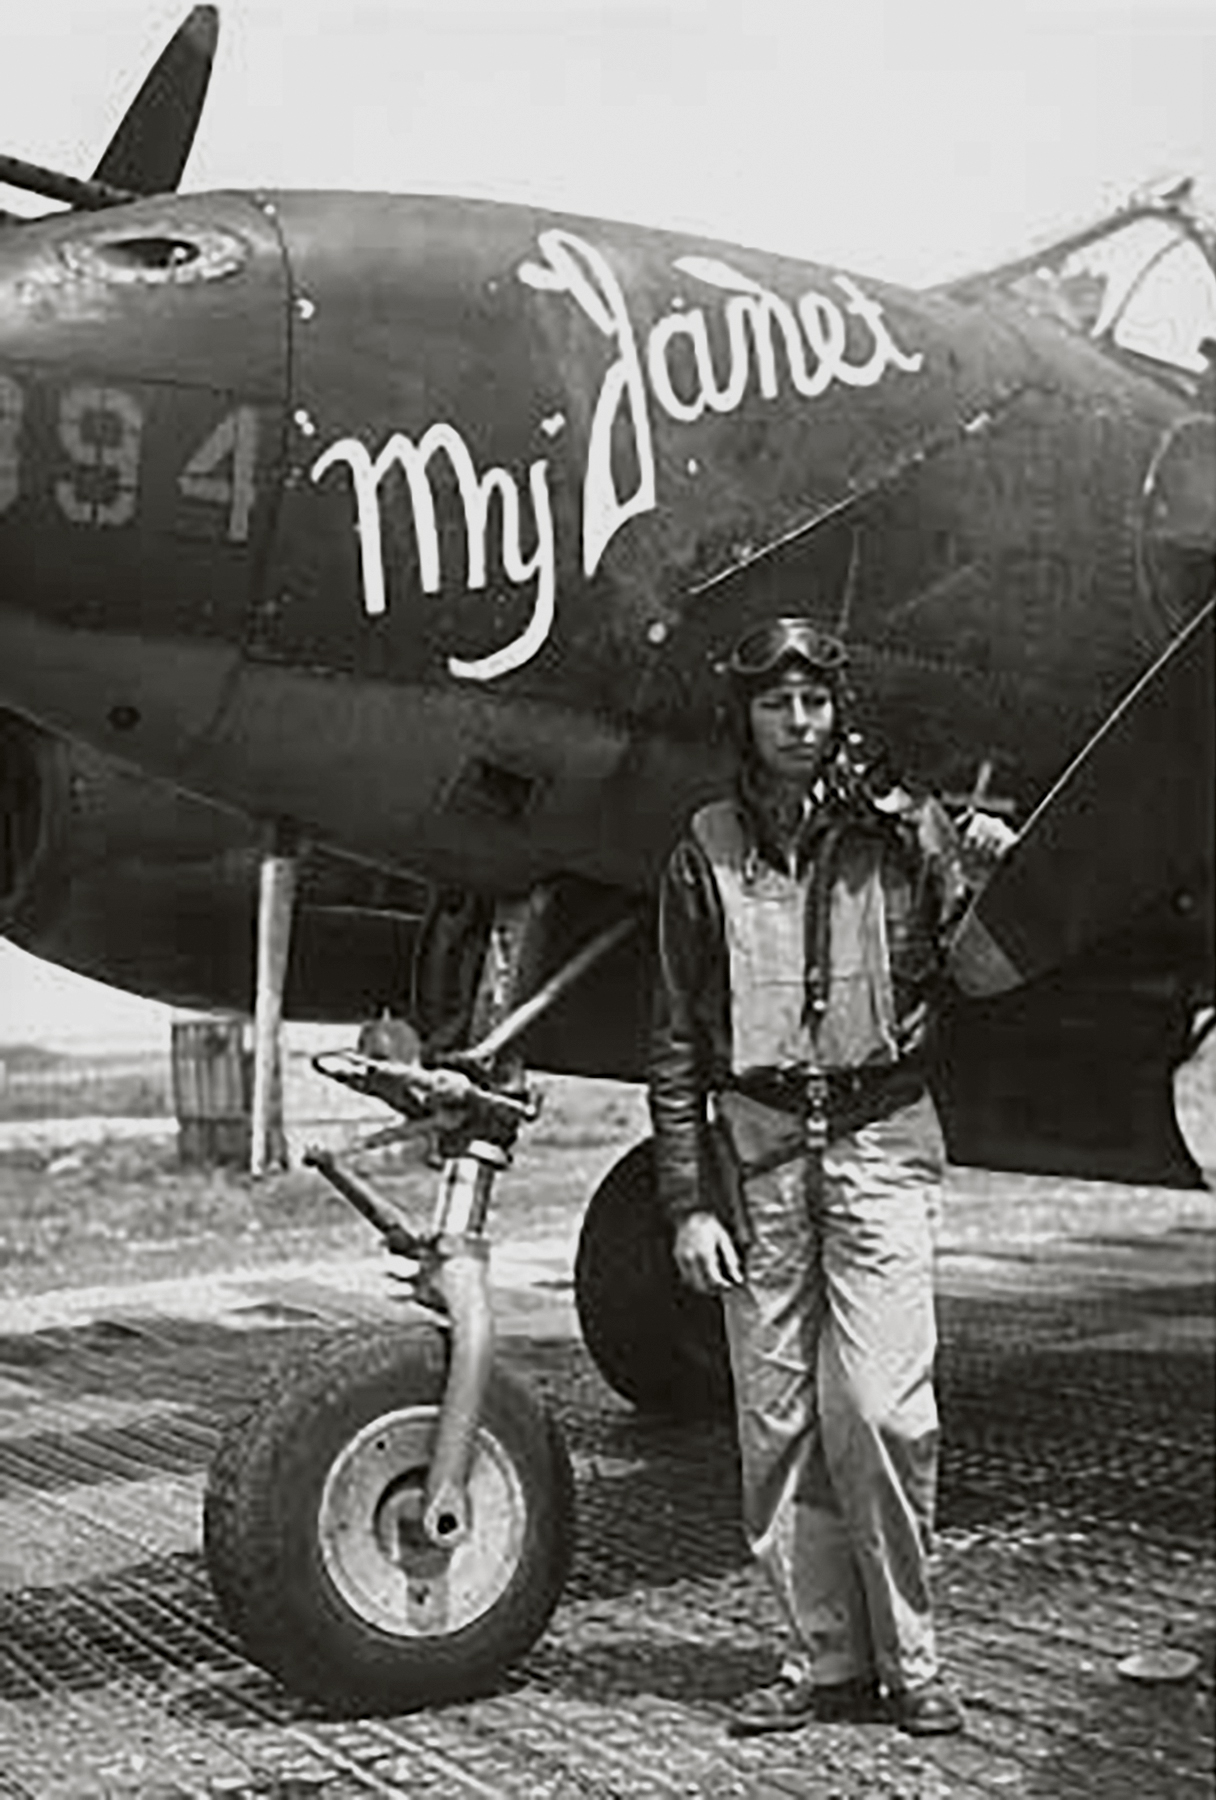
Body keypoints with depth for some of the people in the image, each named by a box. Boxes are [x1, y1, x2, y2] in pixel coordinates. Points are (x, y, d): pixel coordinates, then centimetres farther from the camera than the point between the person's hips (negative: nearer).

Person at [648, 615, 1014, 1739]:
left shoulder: (902, 833, 3)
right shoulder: (706, 856, 7)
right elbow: (677, 1045, 7)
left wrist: (990, 880, -14)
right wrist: (687, 1201, 2)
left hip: (880, 1139, -2)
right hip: (758, 1149, 2)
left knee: (879, 1409, -8)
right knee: (775, 1421, 4)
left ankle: (909, 1658, 9)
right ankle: (826, 1658, 17)